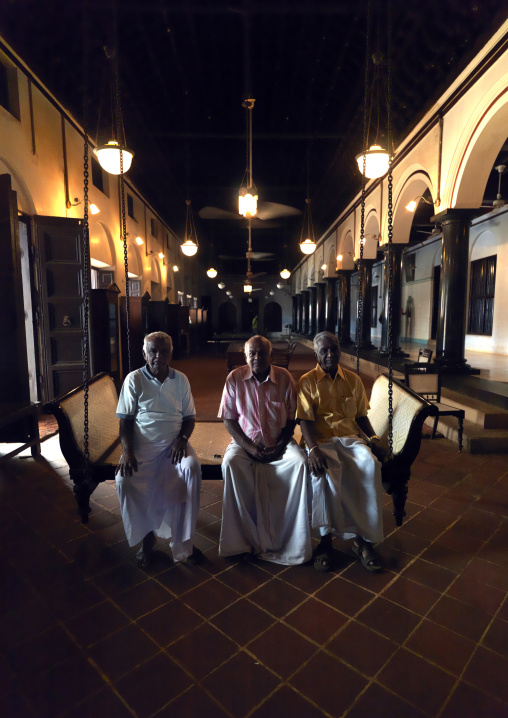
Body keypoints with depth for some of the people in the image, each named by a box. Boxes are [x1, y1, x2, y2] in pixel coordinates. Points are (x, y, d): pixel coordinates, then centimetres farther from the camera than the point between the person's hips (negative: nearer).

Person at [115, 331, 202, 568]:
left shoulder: (181, 379, 7)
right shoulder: (134, 379, 1)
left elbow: (189, 417, 9)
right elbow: (125, 420, 0)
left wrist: (183, 438, -10)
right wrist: (127, 451, -15)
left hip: (173, 445, 1)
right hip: (142, 447, 0)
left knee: (192, 469, -29)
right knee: (124, 480, -27)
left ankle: (183, 540, -12)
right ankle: (146, 536, 0)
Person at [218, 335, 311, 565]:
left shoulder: (284, 377, -1)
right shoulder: (235, 378, -3)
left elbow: (291, 419, 3)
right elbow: (229, 419, -2)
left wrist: (279, 446, -11)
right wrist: (249, 447, -13)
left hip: (279, 443, 1)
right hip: (245, 442, 0)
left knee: (299, 462, -29)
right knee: (230, 463, -31)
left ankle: (291, 541, -17)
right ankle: (243, 540, -20)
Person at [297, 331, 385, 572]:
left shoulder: (353, 380, 16)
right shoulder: (307, 381, 4)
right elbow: (305, 420, -5)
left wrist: (373, 438, 3)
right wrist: (314, 449, -21)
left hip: (351, 438, 3)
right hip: (321, 440, -2)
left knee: (370, 466, -30)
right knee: (322, 472, -36)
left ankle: (363, 538, -21)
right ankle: (325, 537, -21)